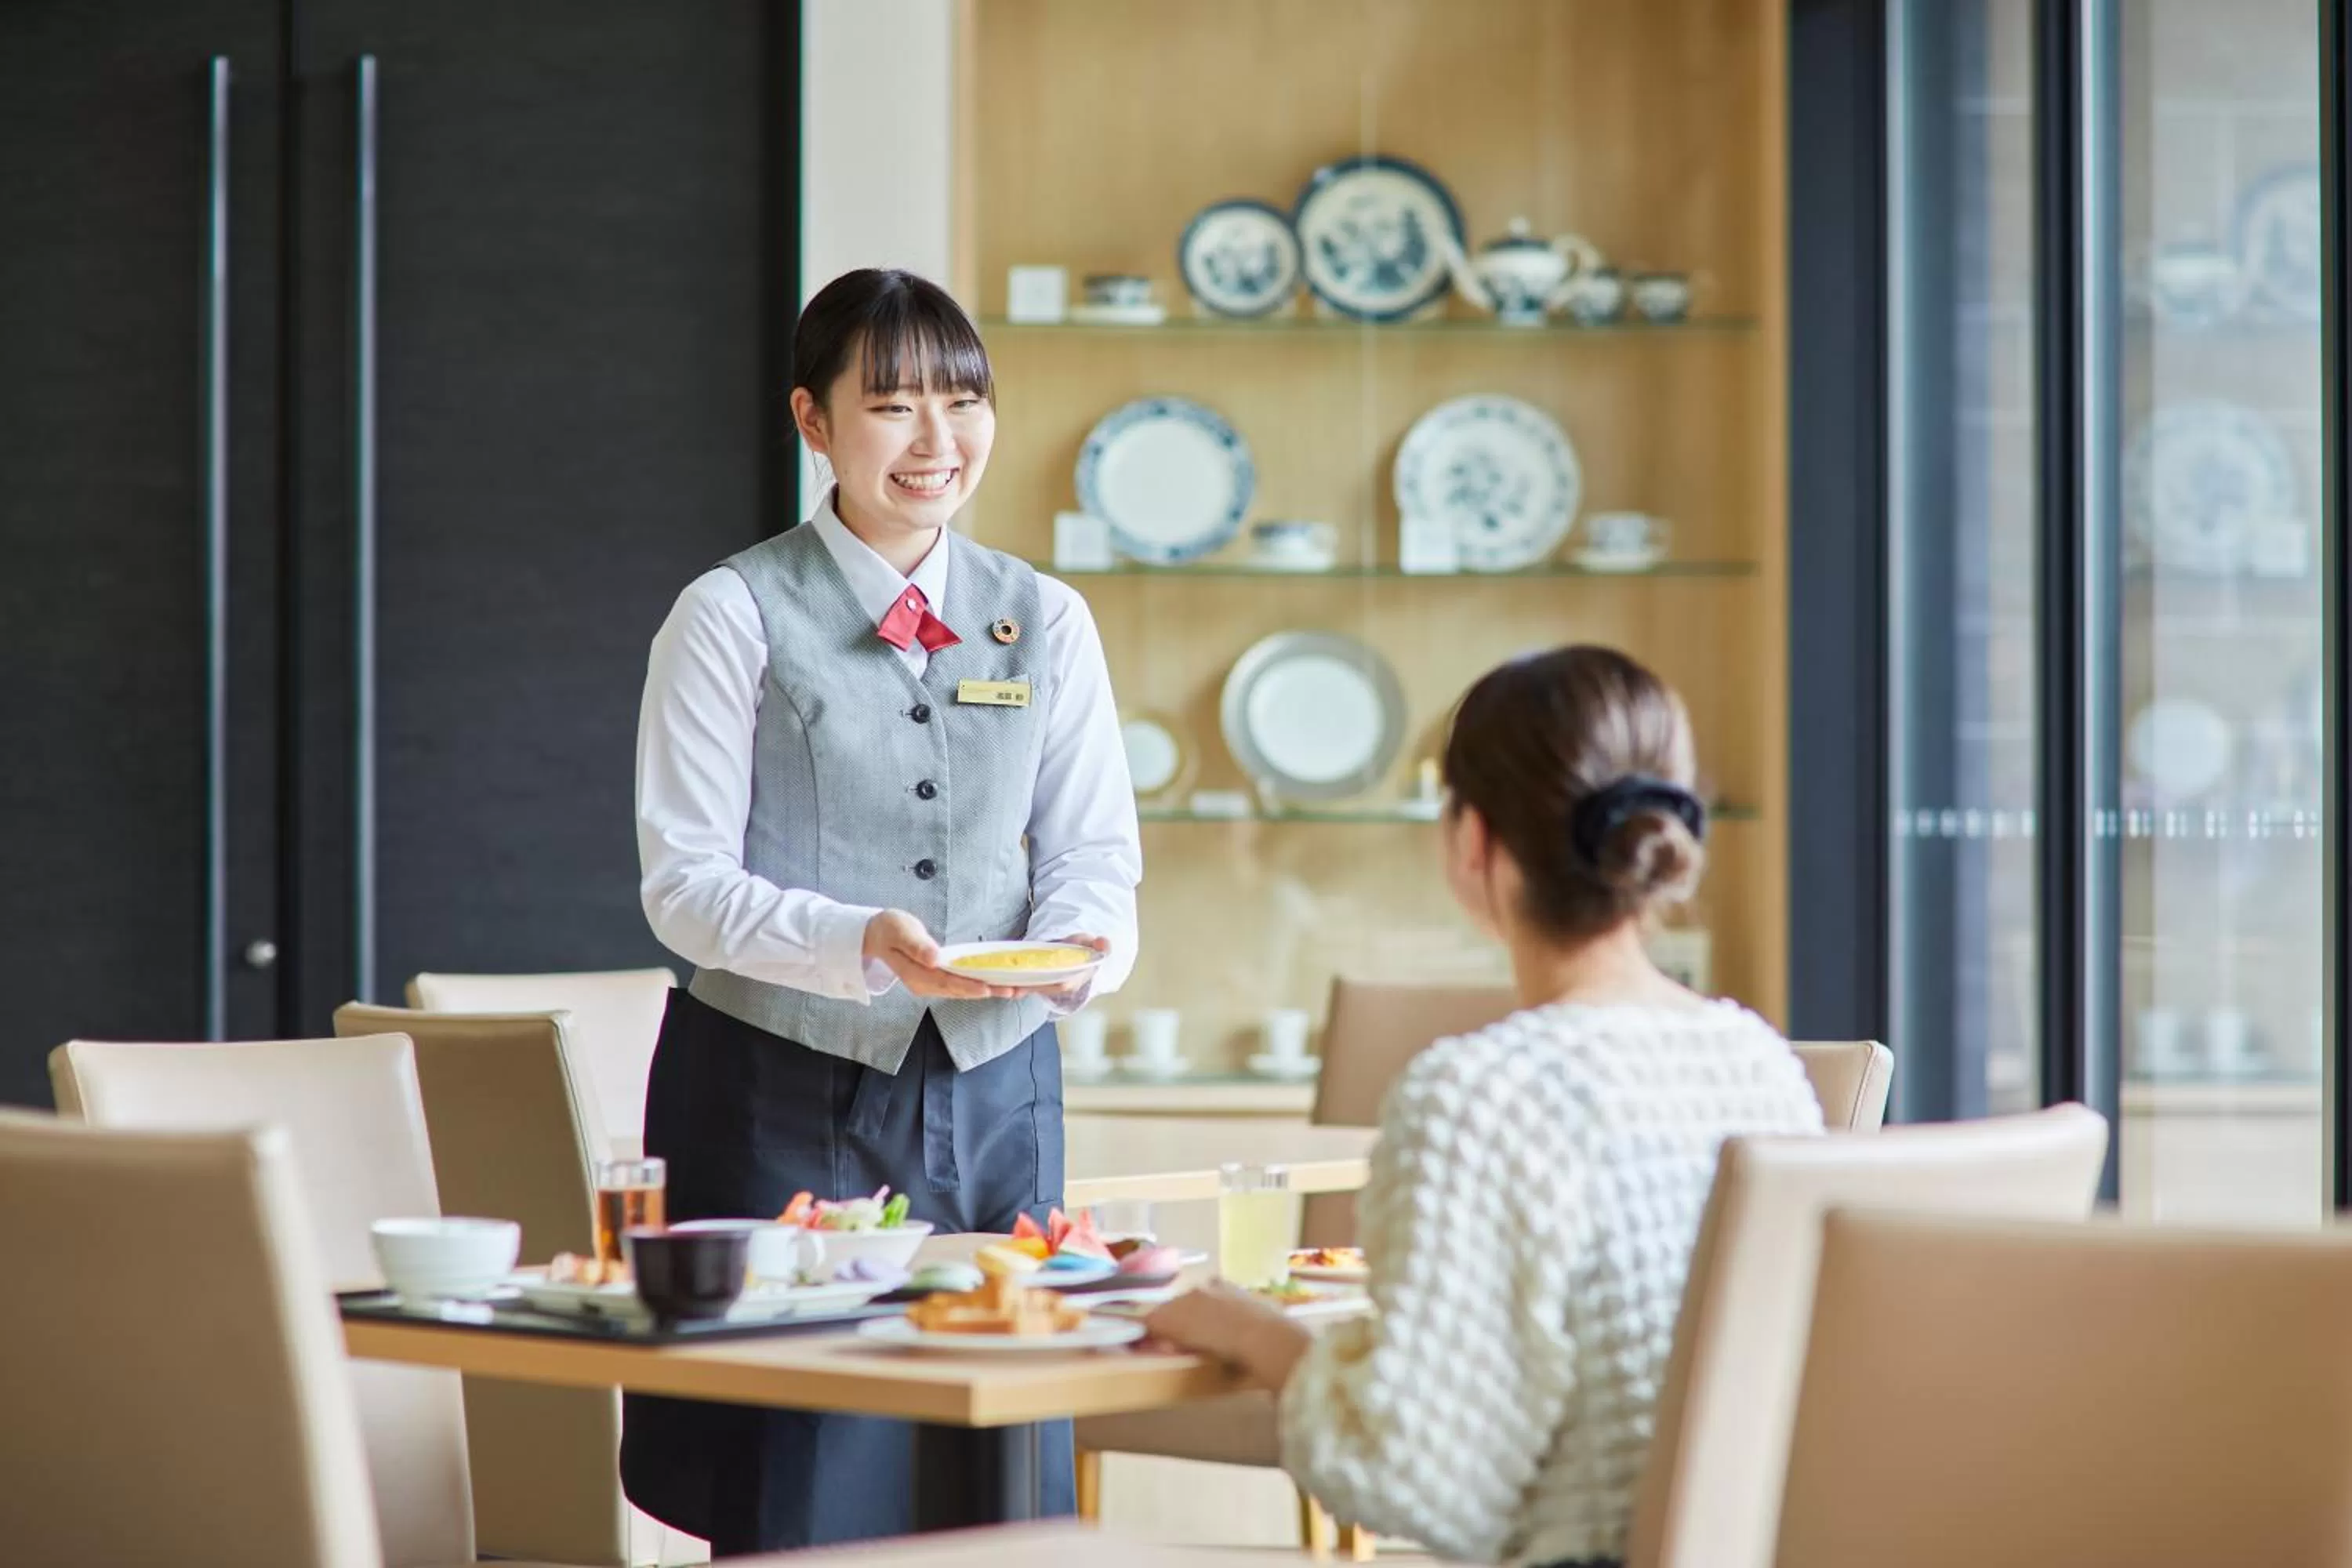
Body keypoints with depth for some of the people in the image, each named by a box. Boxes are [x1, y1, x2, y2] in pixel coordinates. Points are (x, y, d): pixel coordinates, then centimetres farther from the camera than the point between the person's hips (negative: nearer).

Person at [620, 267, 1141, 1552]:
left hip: (992, 1082, 4)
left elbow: (1094, 851, 8)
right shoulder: (733, 616, -2)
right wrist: (863, 944, -24)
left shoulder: (1045, 623, 10)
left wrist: (1082, 942, -15)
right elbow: (684, 879, -7)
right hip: (786, 1093, -4)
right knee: (798, 1503, -2)